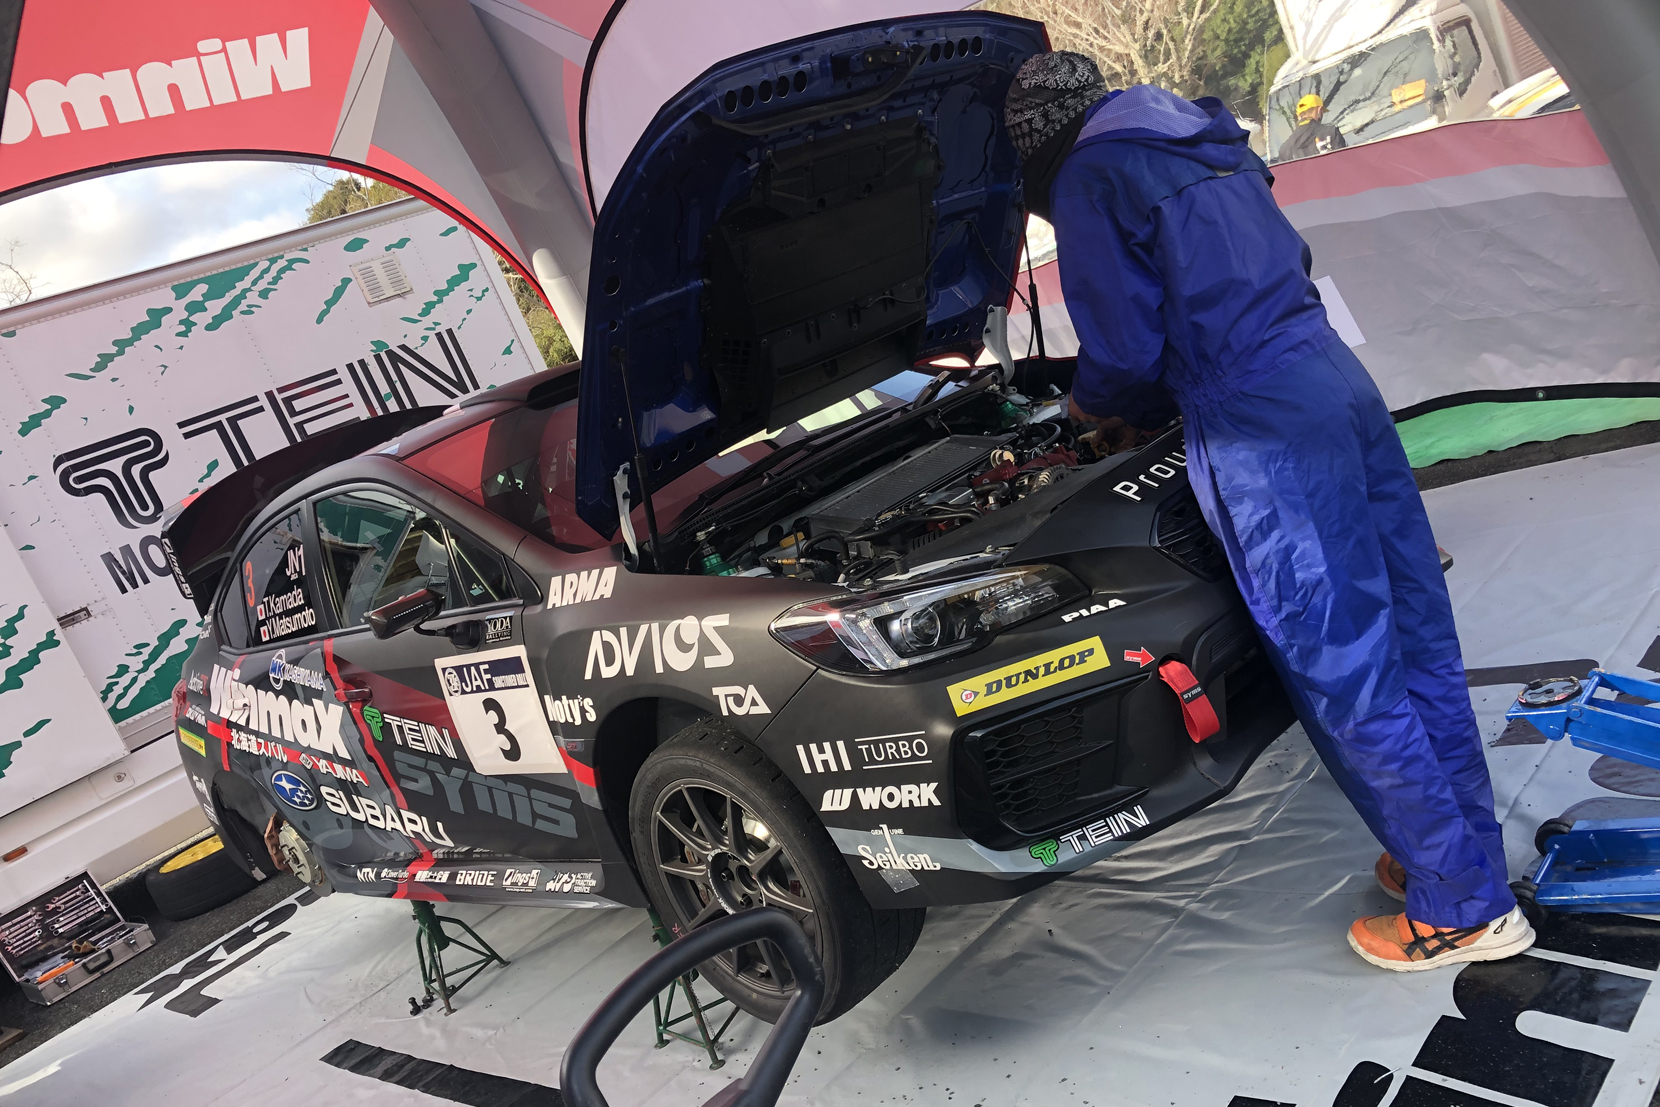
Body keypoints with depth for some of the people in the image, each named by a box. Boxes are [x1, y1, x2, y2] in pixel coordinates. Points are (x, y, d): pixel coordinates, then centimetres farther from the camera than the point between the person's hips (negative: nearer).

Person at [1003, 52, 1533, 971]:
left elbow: (1125, 349, -9)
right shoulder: (1211, 147, 21)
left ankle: (1462, 909, 11)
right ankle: (1463, 856, 29)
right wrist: (1145, 404, 26)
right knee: (1412, 638, 14)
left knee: (1344, 672, 0)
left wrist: (1096, 404, 15)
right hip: (1337, 378, 9)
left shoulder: (1091, 183, -5)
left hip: (1262, 434, -9)